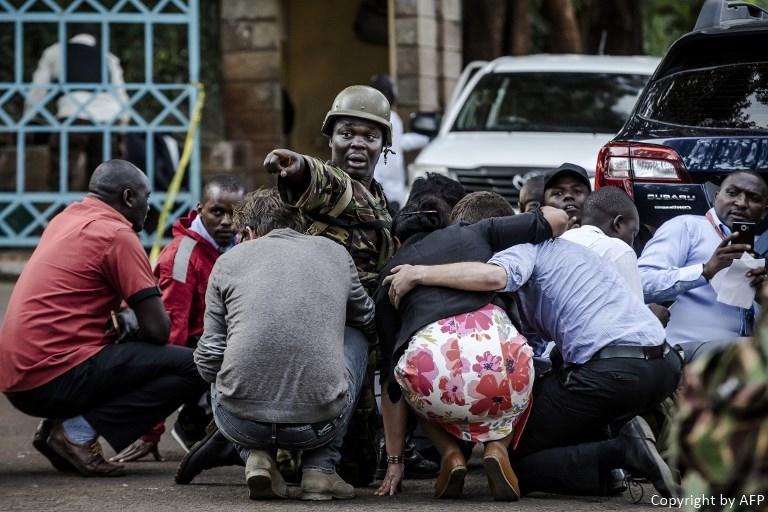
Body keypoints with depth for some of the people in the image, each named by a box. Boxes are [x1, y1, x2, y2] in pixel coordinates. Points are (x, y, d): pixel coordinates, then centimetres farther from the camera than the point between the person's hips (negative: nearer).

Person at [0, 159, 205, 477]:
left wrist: (122, 321, 13)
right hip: (56, 377, -9)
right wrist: (128, 321, 14)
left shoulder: (66, 219, 18)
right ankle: (80, 431, -13)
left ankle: (56, 425, 10)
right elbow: (157, 329, -9)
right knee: (193, 368, -9)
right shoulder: (117, 234, -8)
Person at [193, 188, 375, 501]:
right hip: (319, 423, 0)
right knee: (356, 339, 31)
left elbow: (209, 361, 11)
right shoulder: (335, 254, 16)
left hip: (241, 422, 0)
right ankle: (320, 468, 17)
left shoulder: (229, 261, 11)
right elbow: (370, 325, 33)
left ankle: (256, 457, 10)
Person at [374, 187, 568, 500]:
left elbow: (390, 374, 28)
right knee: (517, 394, 38)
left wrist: (394, 460, 31)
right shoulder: (475, 233, 26)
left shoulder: (389, 277, 28)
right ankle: (497, 446, 7)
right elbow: (556, 219, 24)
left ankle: (450, 454, 11)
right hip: (496, 354, 0)